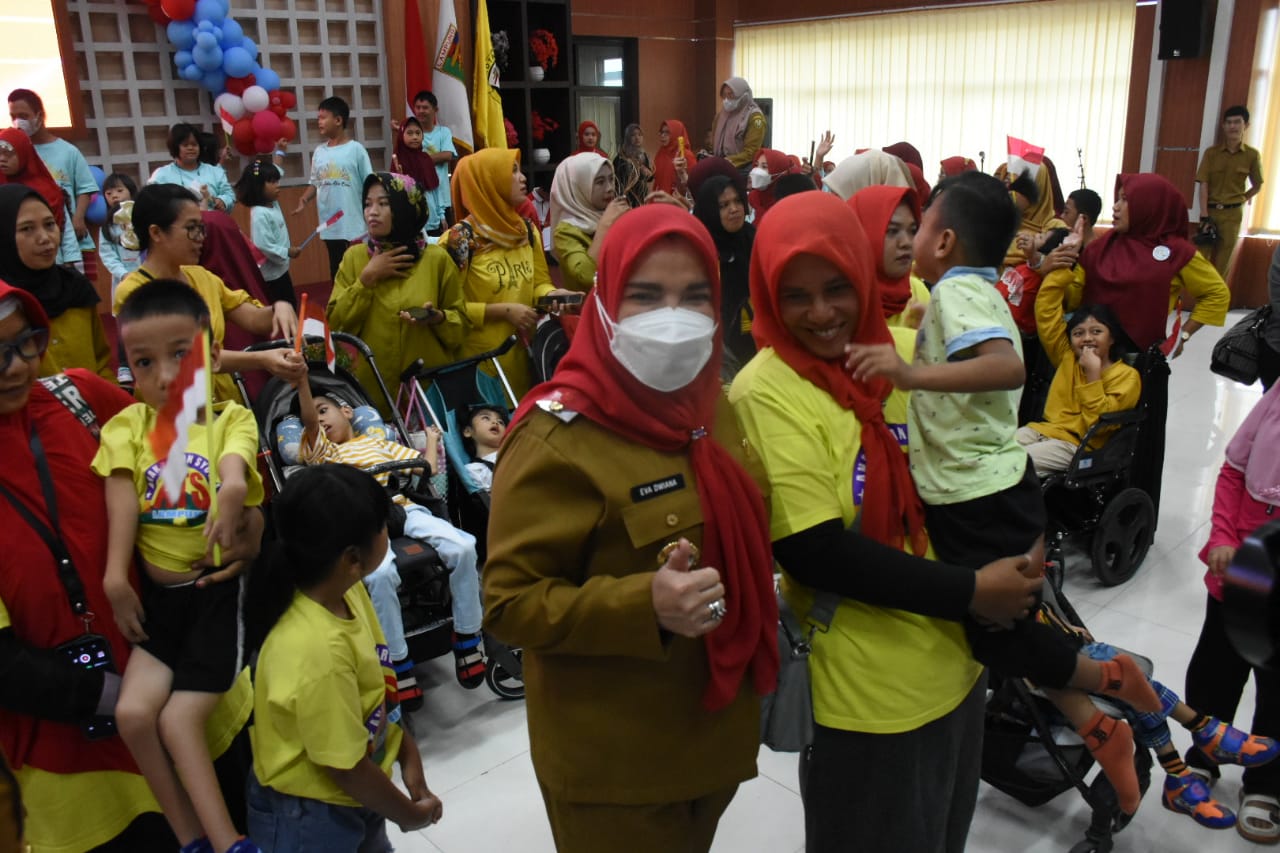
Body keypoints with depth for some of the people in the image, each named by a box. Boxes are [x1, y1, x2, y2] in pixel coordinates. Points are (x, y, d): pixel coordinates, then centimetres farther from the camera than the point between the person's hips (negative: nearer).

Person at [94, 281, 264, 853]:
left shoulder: (231, 418, -3)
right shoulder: (127, 425, 4)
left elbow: (236, 475, -24)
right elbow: (122, 496, -10)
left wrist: (232, 494, -47)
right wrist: (116, 575, -22)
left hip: (218, 589, -3)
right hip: (157, 592, 3)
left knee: (179, 719, -10)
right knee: (133, 712, -9)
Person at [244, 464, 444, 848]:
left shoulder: (347, 591, -12)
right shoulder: (318, 651, -35)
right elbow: (347, 768, -24)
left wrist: (409, 754, 2)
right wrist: (409, 814, -9)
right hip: (309, 815, -7)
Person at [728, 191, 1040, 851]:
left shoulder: (905, 351, -1)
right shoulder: (766, 391, -18)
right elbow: (814, 553, -23)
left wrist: (1018, 555, -7)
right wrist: (970, 591, -19)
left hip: (956, 660, 6)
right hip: (867, 695, -6)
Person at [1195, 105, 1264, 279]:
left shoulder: (1252, 155, 0)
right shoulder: (1211, 152, -1)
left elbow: (1257, 186, 11)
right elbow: (1203, 184, -5)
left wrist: (1240, 200, 2)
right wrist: (1204, 215, -12)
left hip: (1232, 214, 0)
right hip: (1210, 211, 0)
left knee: (1221, 266, 3)